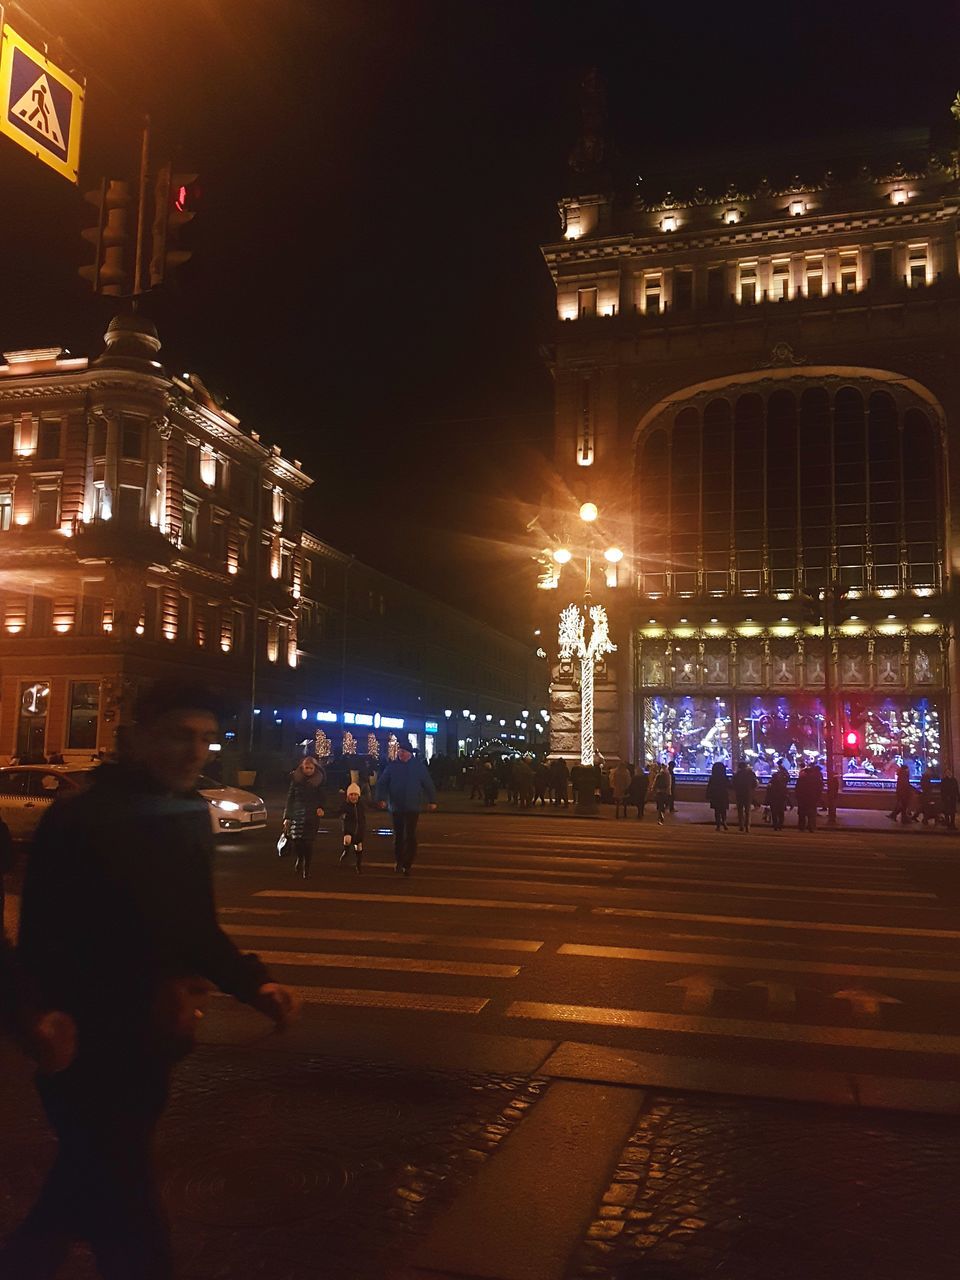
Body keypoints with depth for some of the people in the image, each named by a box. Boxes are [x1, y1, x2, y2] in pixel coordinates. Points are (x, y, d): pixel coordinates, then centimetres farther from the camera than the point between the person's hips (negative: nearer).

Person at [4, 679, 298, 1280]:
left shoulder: (191, 819, 6)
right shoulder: (78, 822, -17)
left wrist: (254, 983, 2)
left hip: (151, 1048, 7)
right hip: (91, 1053, -7)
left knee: (84, 1195, 23)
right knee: (131, 1224, 2)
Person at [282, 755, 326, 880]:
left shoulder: (318, 780, 3)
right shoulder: (296, 778, 4)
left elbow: (320, 798, 8)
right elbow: (290, 797, 7)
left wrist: (320, 808, -14)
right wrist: (287, 817, 3)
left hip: (311, 815, 0)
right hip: (296, 813, 0)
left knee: (308, 843, -2)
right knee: (296, 840, -12)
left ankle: (306, 870, 8)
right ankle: (298, 862, 15)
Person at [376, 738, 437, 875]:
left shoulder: (418, 765, 0)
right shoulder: (392, 766, 1)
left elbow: (428, 784, 2)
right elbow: (382, 783, 0)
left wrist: (432, 801, -1)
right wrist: (381, 798, -13)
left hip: (412, 807, -2)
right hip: (396, 807, 2)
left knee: (410, 836, -7)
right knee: (398, 836, 12)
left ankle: (407, 864, -2)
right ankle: (399, 861, 27)